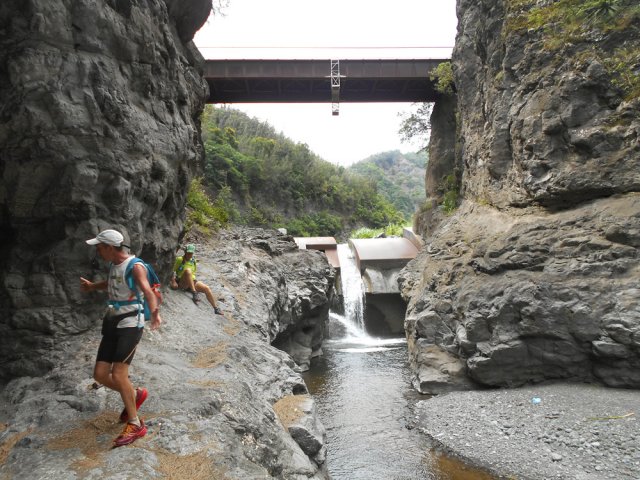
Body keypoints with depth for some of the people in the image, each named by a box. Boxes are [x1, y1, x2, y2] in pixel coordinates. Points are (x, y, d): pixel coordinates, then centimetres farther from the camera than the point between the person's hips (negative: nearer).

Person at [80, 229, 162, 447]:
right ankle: (136, 394, 28)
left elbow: (147, 291, -36)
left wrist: (154, 311, -55)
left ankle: (135, 425, 0)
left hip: (131, 324, -8)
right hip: (113, 323, 8)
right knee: (100, 374, 5)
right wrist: (92, 286, 47)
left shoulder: (135, 267, -18)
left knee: (118, 375, -14)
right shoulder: (114, 265, 8)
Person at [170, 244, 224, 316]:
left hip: (192, 282, 5)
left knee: (207, 288, -15)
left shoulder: (193, 261, 14)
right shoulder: (179, 259, -2)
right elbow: (172, 270, -6)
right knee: (187, 270, -34)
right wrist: (173, 281, -18)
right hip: (182, 283, -5)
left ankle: (216, 308, -5)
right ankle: (194, 293, -41)